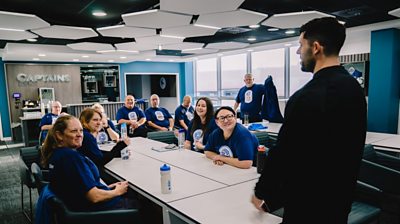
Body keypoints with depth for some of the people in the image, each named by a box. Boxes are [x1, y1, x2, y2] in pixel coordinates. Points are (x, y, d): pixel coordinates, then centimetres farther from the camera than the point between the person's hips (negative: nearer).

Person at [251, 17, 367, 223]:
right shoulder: (354, 88, -1)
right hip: (340, 197, 8)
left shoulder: (307, 97, -28)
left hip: (308, 202, -7)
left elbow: (284, 154, -22)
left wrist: (261, 193, -6)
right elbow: (351, 147, 9)